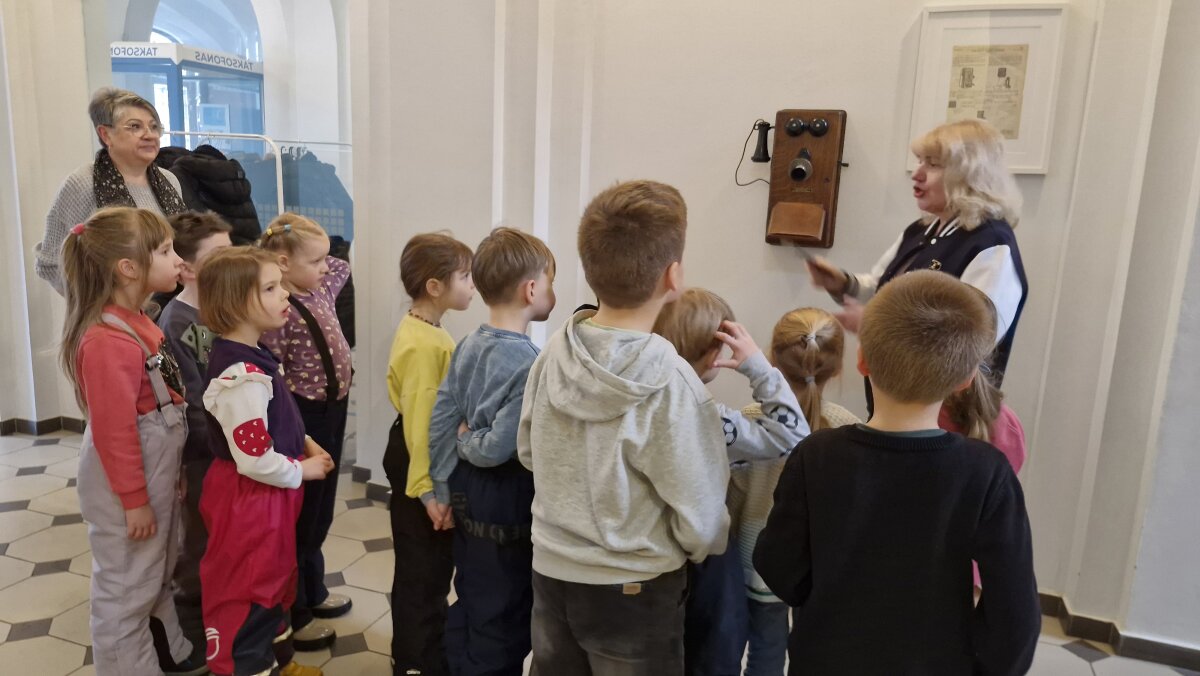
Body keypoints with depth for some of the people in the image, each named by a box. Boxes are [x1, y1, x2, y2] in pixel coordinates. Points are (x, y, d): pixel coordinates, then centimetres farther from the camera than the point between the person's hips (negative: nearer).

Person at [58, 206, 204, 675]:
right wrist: (133, 500, -18)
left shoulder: (136, 322, 4)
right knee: (127, 586, 8)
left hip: (155, 470, 10)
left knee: (157, 574, 25)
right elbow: (113, 430, -25)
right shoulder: (108, 341, -27)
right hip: (127, 480, -10)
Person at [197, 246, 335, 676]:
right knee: (246, 594, 8)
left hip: (266, 495, 11)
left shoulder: (248, 356, 3)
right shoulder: (242, 376, -29)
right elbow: (255, 460, -30)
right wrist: (302, 470, -15)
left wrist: (305, 444, 4)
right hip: (248, 499, -11)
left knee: (275, 579, 26)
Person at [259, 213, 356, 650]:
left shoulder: (320, 290, 3)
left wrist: (316, 258, 9)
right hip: (304, 421, -8)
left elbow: (343, 267, 25)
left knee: (320, 513, 22)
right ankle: (293, 614, 24)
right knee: (299, 516, 7)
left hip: (333, 414, 8)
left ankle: (314, 592, 40)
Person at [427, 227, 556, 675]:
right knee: (504, 620, 10)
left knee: (469, 605, 24)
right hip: (507, 504, -8)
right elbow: (498, 448, -28)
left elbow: (439, 423, 4)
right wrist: (469, 442, -7)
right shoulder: (531, 364, -23)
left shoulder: (467, 347, 0)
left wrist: (444, 490, 12)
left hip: (467, 493, 8)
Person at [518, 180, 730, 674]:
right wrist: (702, 551, 3)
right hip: (633, 592, -4)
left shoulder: (554, 354, -9)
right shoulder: (669, 383, -25)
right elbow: (700, 518, -18)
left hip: (551, 572, 5)